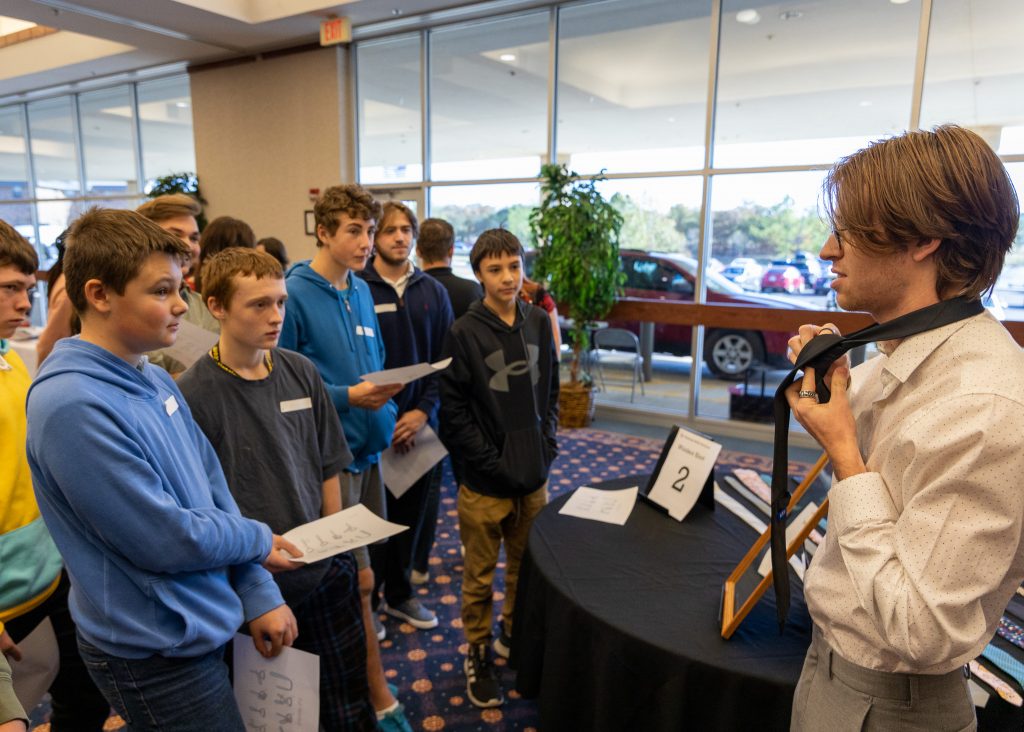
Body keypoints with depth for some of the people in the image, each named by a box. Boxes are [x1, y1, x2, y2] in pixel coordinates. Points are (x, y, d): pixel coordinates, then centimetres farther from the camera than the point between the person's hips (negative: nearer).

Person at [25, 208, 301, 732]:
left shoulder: (156, 382, 0)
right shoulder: (73, 405, -26)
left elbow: (213, 488, 3)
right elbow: (164, 540, -25)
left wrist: (258, 593, 0)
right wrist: (258, 540, -7)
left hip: (207, 627, 8)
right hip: (156, 652, -8)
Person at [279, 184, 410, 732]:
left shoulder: (362, 292, 9)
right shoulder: (295, 295, -14)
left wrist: (383, 394, 2)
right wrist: (347, 397, -21)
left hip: (368, 448, 7)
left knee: (352, 577, 19)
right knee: (359, 579, 2)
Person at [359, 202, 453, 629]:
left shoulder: (433, 292, 6)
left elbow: (445, 360, 5)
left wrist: (424, 411, -7)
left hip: (420, 422, 4)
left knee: (413, 512, 15)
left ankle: (399, 593, 35)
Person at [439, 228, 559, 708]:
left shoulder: (538, 322, 3)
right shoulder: (464, 333, -11)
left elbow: (550, 392, 10)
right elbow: (454, 413, -12)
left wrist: (546, 448, 1)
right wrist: (495, 464, -14)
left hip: (534, 476, 5)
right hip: (485, 483, -4)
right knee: (480, 576, 11)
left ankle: (514, 637, 42)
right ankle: (478, 653, 32)